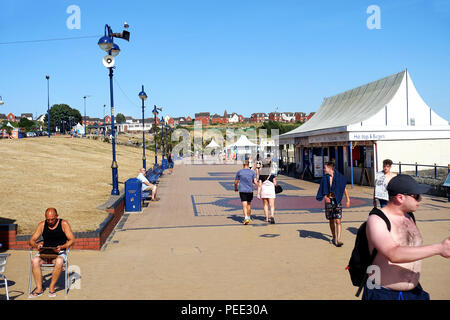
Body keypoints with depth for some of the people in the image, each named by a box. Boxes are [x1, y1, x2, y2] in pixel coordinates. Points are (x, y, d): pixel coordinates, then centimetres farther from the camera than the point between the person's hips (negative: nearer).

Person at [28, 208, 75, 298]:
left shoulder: (63, 224, -1)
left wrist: (61, 247, -22)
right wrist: (36, 245, -17)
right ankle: (39, 289, -20)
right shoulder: (42, 225, 7)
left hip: (59, 253, -3)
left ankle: (52, 287, -19)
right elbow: (31, 240, 6)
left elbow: (72, 240, -5)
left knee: (59, 262, -36)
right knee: (34, 261, -29)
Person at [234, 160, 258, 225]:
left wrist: (235, 188, 24)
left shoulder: (239, 172, 1)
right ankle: (248, 217, 28)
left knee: (244, 205, -6)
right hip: (250, 190, 2)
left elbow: (236, 182, 6)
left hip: (242, 190, -2)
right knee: (249, 204, 17)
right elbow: (255, 182, -6)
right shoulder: (252, 172, 2)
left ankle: (246, 218, -22)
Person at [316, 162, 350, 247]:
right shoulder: (325, 178, 2)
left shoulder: (339, 177, -4)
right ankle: (334, 237, 26)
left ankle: (338, 240, -13)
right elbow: (323, 190, 5)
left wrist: (348, 200, 6)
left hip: (337, 201, -3)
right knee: (331, 221, 11)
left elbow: (344, 189, 6)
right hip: (328, 201, 3)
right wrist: (325, 197, -15)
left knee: (338, 221, -10)